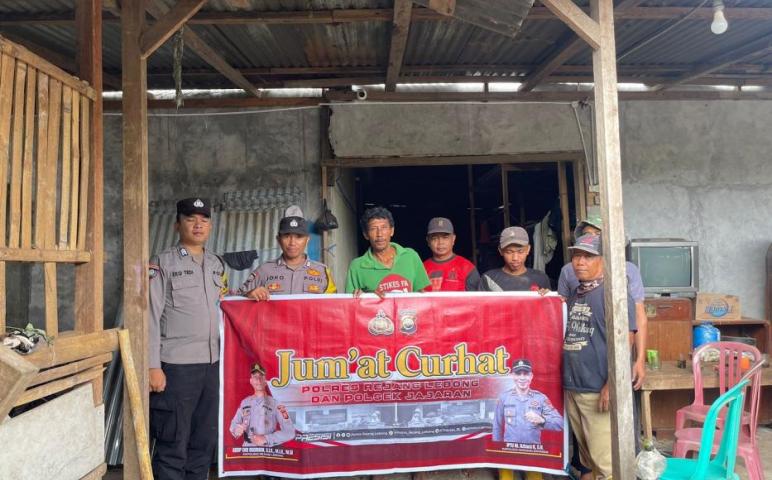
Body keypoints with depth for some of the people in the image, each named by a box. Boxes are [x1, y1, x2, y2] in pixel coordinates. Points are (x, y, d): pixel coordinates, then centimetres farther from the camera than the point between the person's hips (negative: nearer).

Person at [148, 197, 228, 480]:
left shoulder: (217, 265, 14)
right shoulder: (163, 263, -3)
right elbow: (151, 317, -8)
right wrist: (153, 366, -12)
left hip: (213, 364, 6)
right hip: (176, 366, -5)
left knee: (205, 441, 15)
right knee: (173, 445, 2)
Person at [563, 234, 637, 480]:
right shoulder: (574, 295, 13)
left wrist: (612, 385, -21)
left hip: (598, 391, -8)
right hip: (572, 389, 8)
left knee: (604, 459, -2)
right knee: (586, 455, 19)